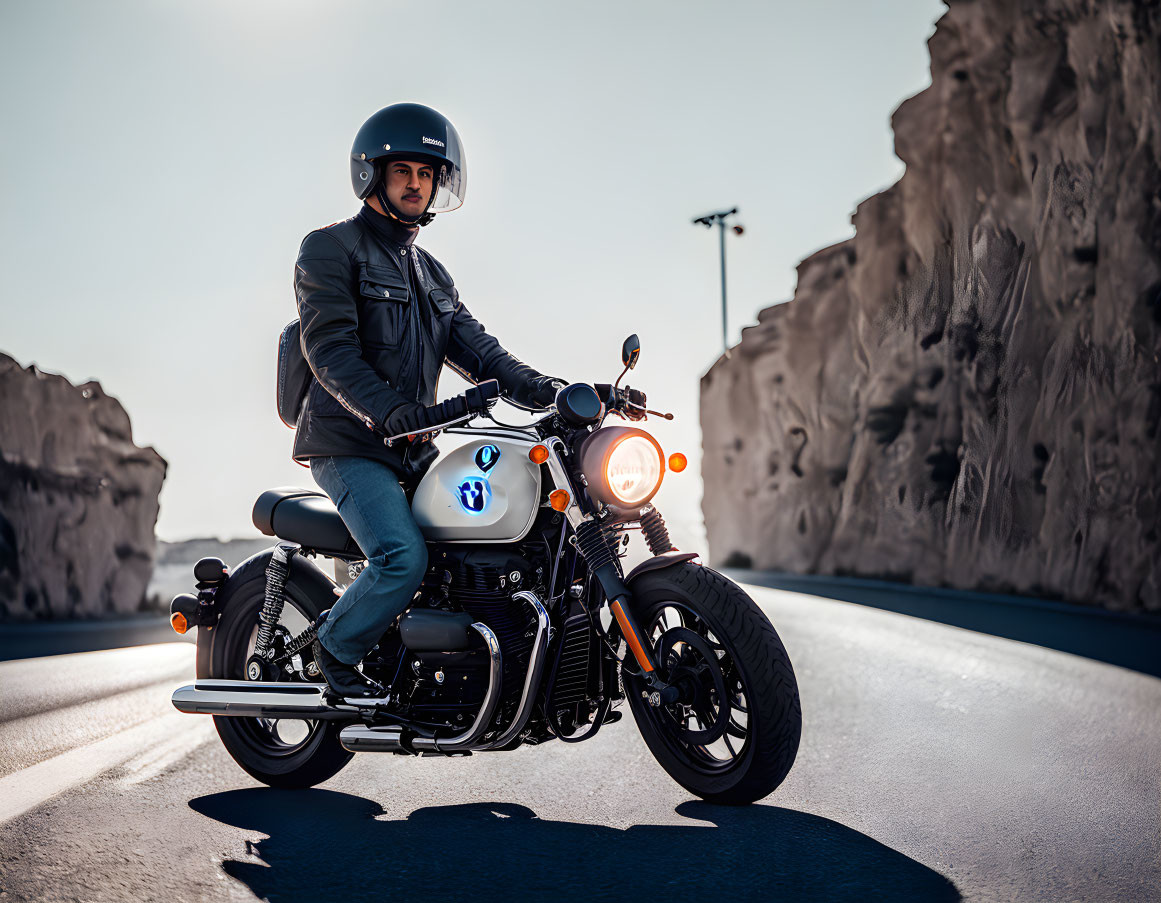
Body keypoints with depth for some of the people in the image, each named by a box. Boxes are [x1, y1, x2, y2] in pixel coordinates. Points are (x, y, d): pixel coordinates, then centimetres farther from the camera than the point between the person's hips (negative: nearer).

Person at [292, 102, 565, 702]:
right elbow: (330, 349, -17)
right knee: (404, 558, -26)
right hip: (348, 445, -7)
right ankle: (335, 648, 0)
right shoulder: (331, 249, -3)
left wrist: (549, 391, -8)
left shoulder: (432, 275, 22)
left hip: (414, 451, 8)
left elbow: (479, 352, 11)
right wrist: (393, 413, -32)